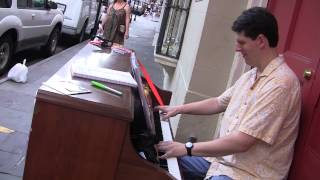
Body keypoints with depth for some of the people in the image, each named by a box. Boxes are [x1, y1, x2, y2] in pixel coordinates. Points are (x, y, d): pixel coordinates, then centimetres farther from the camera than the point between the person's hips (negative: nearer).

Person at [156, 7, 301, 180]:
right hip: (224, 156, 9)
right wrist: (179, 109, 16)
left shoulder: (280, 83, -24)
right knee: (167, 160, 8)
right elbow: (219, 103, 20)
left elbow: (241, 142, -29)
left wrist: (188, 148, -23)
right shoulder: (252, 74, 8)